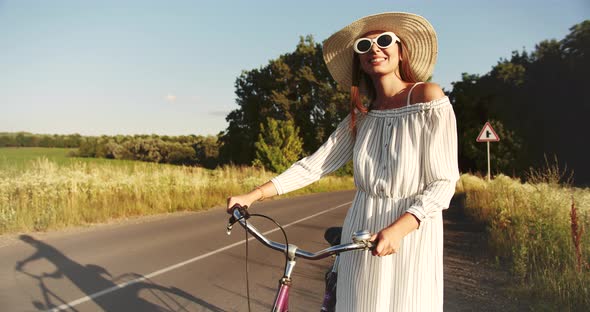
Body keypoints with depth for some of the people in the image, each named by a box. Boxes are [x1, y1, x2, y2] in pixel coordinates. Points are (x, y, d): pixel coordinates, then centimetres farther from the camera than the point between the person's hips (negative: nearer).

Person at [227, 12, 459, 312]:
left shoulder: (428, 98, -8)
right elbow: (313, 165, 1)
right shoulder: (360, 117, 6)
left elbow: (443, 182, -12)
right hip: (361, 238, 4)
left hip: (412, 236, -4)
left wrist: (399, 228, -25)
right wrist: (253, 195, -7)